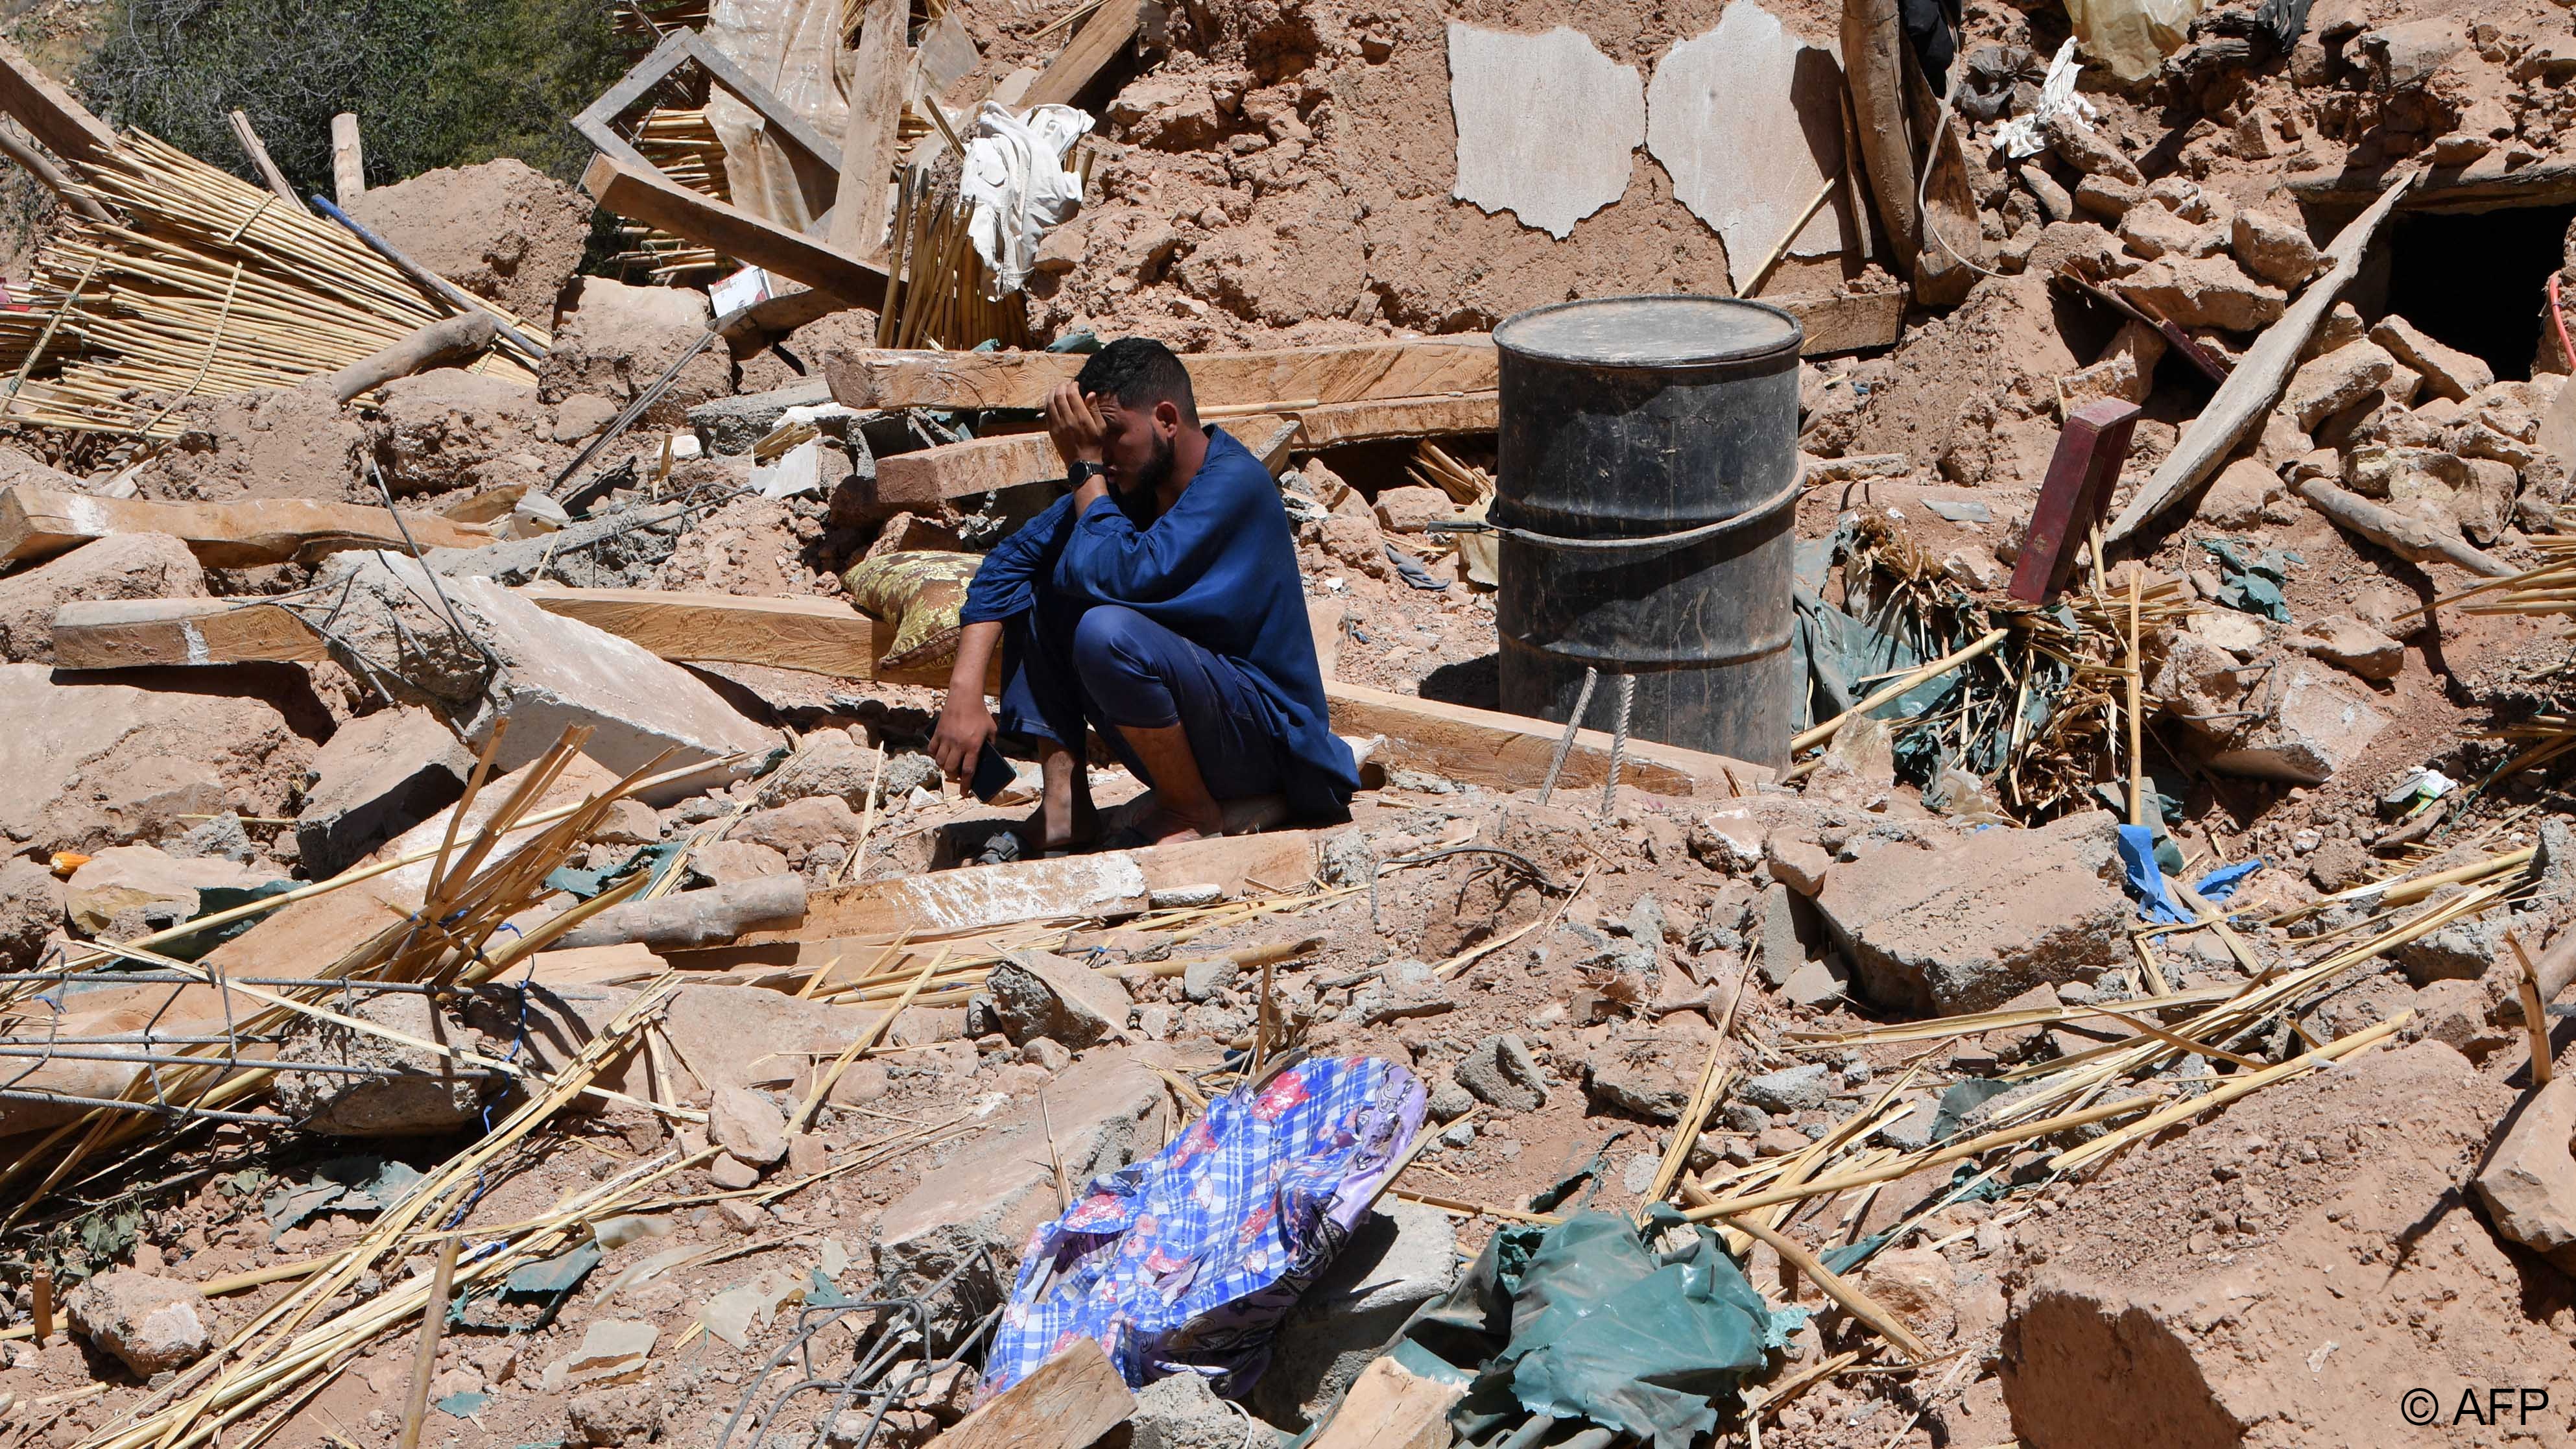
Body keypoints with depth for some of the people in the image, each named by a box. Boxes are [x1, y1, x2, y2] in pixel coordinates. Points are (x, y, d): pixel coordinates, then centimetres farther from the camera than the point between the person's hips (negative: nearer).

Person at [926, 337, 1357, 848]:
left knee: (1107, 629, -31)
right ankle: (1064, 803, -4)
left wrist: (1085, 466, -18)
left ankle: (1196, 813, -10)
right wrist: (965, 690, -13)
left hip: (1268, 742, -8)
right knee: (1038, 583, -1)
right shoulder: (1133, 479, 1)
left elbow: (1119, 577, -31)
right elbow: (1008, 561, -1)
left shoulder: (1235, 483, -21)